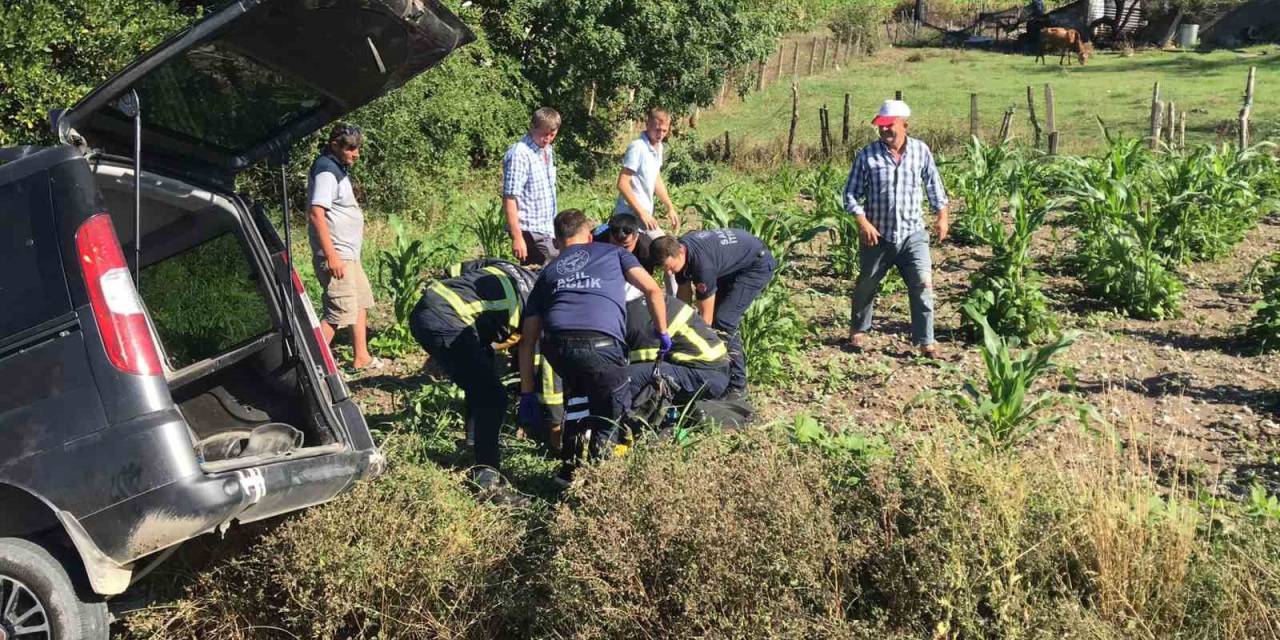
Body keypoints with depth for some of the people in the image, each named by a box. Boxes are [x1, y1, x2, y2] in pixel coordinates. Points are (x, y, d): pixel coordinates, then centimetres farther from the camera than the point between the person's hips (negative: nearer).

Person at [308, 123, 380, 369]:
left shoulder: (338, 168, 14)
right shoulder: (326, 170, -16)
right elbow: (316, 214, -25)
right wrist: (332, 256, -28)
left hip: (349, 253, 11)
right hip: (336, 255, -11)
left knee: (361, 302, 19)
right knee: (339, 313, -11)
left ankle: (361, 358, 30)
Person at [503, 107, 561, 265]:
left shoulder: (547, 151, 13)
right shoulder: (519, 154, -15)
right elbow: (509, 199, -18)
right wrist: (517, 237, -21)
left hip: (548, 230, 8)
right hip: (531, 231, -8)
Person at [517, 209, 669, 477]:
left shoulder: (547, 272, 31)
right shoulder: (613, 252, 27)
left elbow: (528, 340, 27)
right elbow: (653, 290, 13)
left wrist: (527, 393, 30)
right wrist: (663, 332, 27)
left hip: (557, 346, 3)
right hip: (601, 344, -3)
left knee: (576, 393, 33)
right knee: (611, 410, 22)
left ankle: (569, 467, 35)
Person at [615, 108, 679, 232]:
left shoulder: (659, 147, 10)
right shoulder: (637, 148, -17)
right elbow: (623, 184, -19)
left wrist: (670, 208, 20)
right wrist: (642, 212, -21)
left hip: (645, 213, 9)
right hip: (632, 215, -9)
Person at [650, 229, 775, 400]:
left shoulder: (702, 263, -37)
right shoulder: (676, 249, -13)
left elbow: (706, 317, -28)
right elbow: (684, 297, -1)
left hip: (757, 264, -9)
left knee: (723, 322, -17)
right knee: (713, 314, 4)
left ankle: (737, 386, -8)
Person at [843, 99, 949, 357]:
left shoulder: (921, 151, 1)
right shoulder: (867, 155, -6)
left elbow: (933, 185, 14)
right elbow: (851, 193, -4)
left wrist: (942, 216, 13)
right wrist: (862, 222, -16)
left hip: (913, 233, 1)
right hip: (878, 235, 0)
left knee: (923, 285, -10)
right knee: (866, 285, 15)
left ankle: (926, 342, -2)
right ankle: (858, 330, 38)